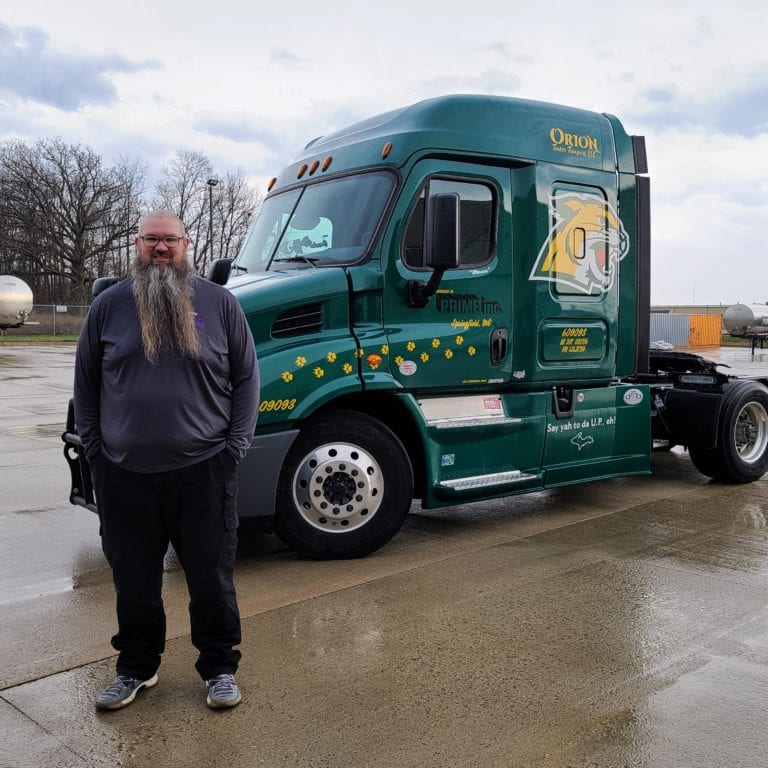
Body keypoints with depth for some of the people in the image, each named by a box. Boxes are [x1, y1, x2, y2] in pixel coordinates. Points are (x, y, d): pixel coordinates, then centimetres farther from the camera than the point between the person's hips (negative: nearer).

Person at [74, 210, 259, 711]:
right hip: (124, 474, 2)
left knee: (212, 577, 9)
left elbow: (246, 377, 3)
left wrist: (235, 446, -3)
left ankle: (220, 668, 27)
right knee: (134, 579, 14)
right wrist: (94, 448, 4)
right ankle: (136, 667, 34)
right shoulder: (109, 306, 5)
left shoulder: (219, 303, 2)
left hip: (203, 471, -1)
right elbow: (86, 383, 11)